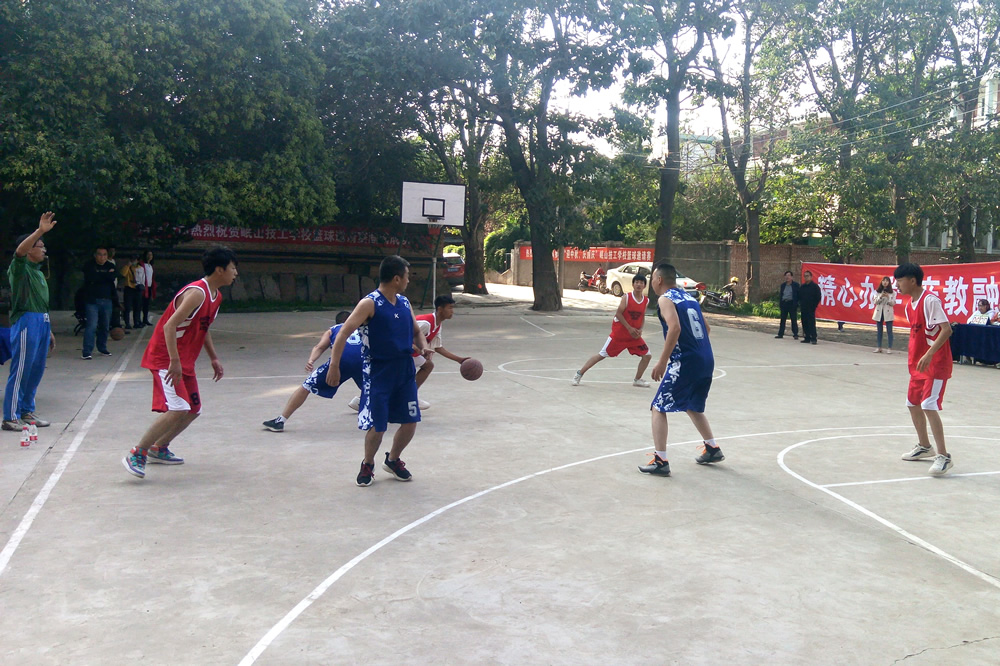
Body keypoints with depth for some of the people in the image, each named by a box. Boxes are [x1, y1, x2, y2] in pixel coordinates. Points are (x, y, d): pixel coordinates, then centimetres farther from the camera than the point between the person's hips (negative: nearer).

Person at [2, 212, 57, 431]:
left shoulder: (38, 272, 19)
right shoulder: (19, 268, -5)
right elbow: (20, 251, -28)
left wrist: (49, 331, 23)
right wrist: (40, 231, -38)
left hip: (41, 323, 8)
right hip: (26, 322, -8)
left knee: (36, 370, 13)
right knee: (20, 371, -6)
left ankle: (27, 412, 24)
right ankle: (11, 417, 0)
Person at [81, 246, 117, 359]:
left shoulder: (110, 266, 11)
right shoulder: (89, 266, 0)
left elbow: (112, 278, -6)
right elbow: (91, 278, -17)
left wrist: (99, 277, -9)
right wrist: (106, 275, -8)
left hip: (107, 300, 4)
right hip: (92, 300, -4)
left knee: (104, 326, 11)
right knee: (92, 325, -13)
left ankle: (102, 348, 27)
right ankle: (86, 352, -12)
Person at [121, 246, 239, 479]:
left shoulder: (215, 296, 9)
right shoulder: (197, 293, -21)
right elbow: (169, 326, -28)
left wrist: (214, 358, 20)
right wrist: (174, 361, -31)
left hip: (184, 362, 10)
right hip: (166, 359, -10)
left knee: (193, 410, 15)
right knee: (177, 410, -21)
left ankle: (158, 449, 31)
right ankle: (136, 455, -8)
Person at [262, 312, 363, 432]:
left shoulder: (331, 330, 30)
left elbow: (320, 347, 10)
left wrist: (311, 361, -7)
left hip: (341, 357, -1)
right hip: (361, 358, 2)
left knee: (307, 386, 9)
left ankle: (280, 421, 8)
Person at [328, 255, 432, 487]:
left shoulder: (404, 303, 8)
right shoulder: (370, 303, -13)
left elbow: (416, 331, 20)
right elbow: (344, 333, -18)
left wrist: (424, 347, -2)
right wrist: (334, 366, -26)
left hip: (405, 370, 6)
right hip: (378, 372, -6)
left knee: (410, 422, 7)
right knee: (377, 426, -3)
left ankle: (393, 460, 32)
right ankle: (367, 465, 24)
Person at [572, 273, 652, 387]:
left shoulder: (646, 300, 2)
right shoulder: (626, 297, -13)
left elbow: (642, 317, 12)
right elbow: (618, 314, -15)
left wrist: (640, 330, -5)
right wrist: (629, 328, -19)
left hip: (634, 335, 5)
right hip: (619, 333, -5)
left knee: (647, 356, 2)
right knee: (602, 354, -3)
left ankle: (637, 380, 21)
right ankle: (579, 374, 6)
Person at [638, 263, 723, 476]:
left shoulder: (665, 299, -6)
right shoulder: (688, 297, 18)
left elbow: (675, 328, -22)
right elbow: (706, 328, 22)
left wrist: (662, 362, -21)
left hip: (685, 361, -8)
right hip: (706, 361, 8)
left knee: (658, 408, 0)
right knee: (693, 406, 28)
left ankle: (660, 461, -5)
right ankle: (712, 449, 34)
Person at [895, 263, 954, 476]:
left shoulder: (930, 300, -18)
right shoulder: (909, 306, 9)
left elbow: (946, 330, -24)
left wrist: (929, 354, -31)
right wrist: (912, 359, 15)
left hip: (936, 364, -10)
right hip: (918, 364, 10)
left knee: (929, 406, -16)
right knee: (913, 404, 16)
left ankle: (943, 456, -9)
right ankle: (924, 446, 34)